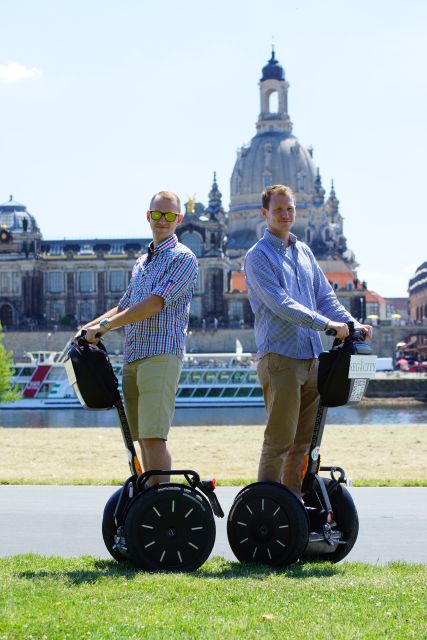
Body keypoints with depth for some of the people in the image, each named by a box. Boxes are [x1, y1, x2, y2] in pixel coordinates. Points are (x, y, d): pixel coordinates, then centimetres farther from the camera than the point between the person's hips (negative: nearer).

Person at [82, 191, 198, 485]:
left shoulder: (183, 257, -3)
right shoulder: (142, 262, 24)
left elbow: (155, 303, -13)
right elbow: (124, 307, 29)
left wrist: (105, 326, -11)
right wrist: (89, 327, 13)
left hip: (162, 355, -8)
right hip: (133, 358, 8)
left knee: (154, 436, -16)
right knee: (143, 437, 7)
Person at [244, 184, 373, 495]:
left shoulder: (304, 252, 18)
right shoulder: (258, 256, -4)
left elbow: (325, 297, 17)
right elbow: (280, 304, -16)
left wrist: (352, 323, -2)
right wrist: (327, 323, -23)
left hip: (312, 357, 7)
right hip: (280, 358, -7)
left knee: (305, 440, 9)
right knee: (280, 440, -8)